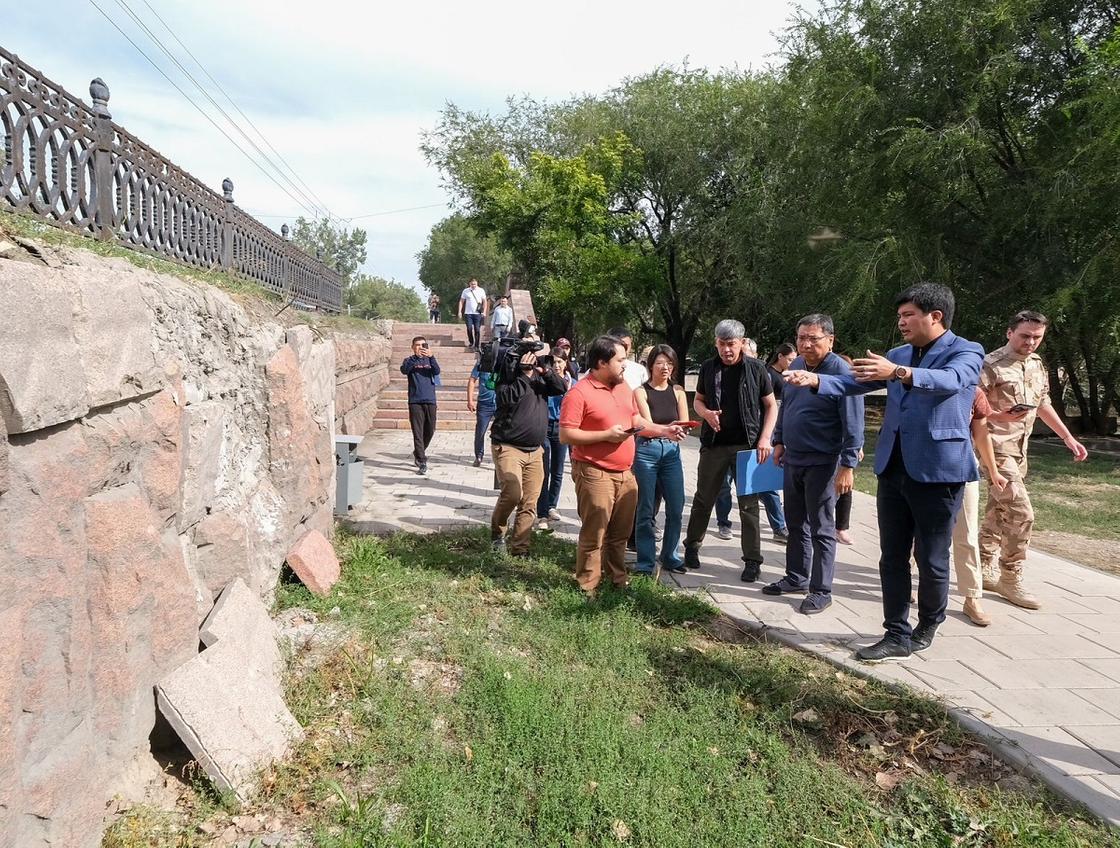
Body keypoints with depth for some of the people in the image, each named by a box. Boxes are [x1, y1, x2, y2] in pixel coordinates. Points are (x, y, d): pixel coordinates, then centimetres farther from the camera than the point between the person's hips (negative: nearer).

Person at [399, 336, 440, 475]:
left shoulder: (429, 360, 9)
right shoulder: (409, 360, 4)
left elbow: (437, 371, -10)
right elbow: (404, 370, -18)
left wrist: (431, 357, -27)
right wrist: (416, 357, -31)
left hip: (430, 401, 3)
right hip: (415, 401, -3)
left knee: (430, 431, 11)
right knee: (418, 433, -6)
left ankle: (418, 452, 36)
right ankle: (422, 463, -4)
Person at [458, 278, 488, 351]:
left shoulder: (481, 290, 4)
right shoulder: (465, 291, 5)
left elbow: (485, 301, 6)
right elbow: (461, 301, 9)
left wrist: (484, 312, -4)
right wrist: (460, 312, 1)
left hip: (478, 313, -1)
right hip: (468, 313, 1)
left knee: (477, 330, -2)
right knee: (469, 329, -2)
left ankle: (476, 346, 4)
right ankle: (471, 343, 19)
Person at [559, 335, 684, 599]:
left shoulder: (623, 387, 11)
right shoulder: (579, 393, -14)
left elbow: (637, 420, 21)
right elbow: (566, 435, -18)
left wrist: (664, 430, 6)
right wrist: (607, 435, -19)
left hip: (624, 473, 7)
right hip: (595, 474, -7)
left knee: (620, 534, 16)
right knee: (593, 535, -1)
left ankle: (618, 580, 30)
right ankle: (588, 589, 10)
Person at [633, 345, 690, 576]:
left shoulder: (678, 392, 8)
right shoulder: (641, 391, -2)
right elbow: (647, 426, -11)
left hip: (671, 451, 3)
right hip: (647, 451, -3)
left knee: (676, 507, 2)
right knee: (646, 509, 0)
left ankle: (669, 555, 19)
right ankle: (645, 561, 9)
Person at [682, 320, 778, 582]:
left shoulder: (755, 368, -3)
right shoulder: (708, 368, 5)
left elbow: (771, 405, 2)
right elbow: (698, 400, 15)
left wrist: (765, 438, -10)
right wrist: (706, 413, -8)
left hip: (747, 444, -2)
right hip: (714, 443, 2)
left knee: (749, 504, 3)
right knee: (703, 499, 12)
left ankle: (752, 560, 12)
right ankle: (691, 547, 29)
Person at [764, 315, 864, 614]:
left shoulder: (842, 372, -16)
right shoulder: (795, 366, 6)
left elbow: (853, 424, -18)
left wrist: (847, 466, -20)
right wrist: (779, 441, 18)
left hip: (822, 464, -7)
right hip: (793, 460, 7)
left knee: (821, 529, 2)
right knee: (795, 523, 17)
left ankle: (821, 591, 12)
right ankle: (796, 578, 31)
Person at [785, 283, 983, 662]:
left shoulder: (966, 352, -5)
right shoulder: (898, 355, 14)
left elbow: (949, 380, -27)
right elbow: (856, 382, 7)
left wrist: (898, 373, -44)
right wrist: (816, 380, -11)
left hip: (938, 470, -6)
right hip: (893, 468, 6)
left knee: (931, 559, 5)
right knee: (892, 557, 7)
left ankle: (928, 627, 27)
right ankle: (897, 635, 14)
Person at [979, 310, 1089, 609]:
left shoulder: (1037, 365, 12)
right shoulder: (991, 365, -13)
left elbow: (1043, 405, 22)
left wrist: (1068, 438, 20)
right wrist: (998, 416, -33)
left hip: (1019, 448, 8)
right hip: (996, 446, -8)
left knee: (998, 512, 13)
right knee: (1021, 513, -12)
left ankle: (984, 570, 23)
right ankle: (1010, 580, 0)